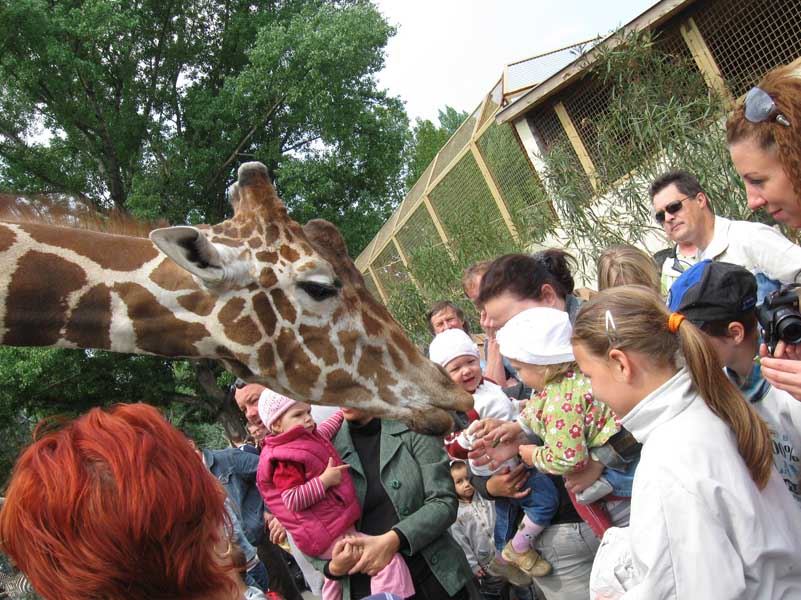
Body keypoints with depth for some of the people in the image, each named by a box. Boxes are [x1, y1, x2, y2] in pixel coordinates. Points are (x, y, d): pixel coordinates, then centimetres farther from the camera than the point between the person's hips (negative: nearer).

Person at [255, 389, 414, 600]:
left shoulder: (310, 437, 8)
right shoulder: (285, 460, -21)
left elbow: (326, 430, 31)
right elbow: (292, 501, -28)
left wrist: (343, 414, 35)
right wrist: (324, 480, -27)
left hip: (330, 529, 11)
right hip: (328, 535, -11)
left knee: (336, 574, 30)